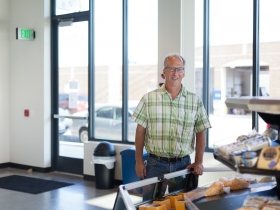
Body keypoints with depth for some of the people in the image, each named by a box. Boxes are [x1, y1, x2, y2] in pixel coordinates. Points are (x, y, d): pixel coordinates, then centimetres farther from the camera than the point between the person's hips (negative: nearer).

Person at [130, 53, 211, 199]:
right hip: (155, 164, -1)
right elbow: (140, 130, 2)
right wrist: (139, 161, -1)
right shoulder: (148, 99, 1)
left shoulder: (195, 101, 4)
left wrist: (199, 162, -3)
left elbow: (200, 132, 5)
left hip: (183, 164, 1)